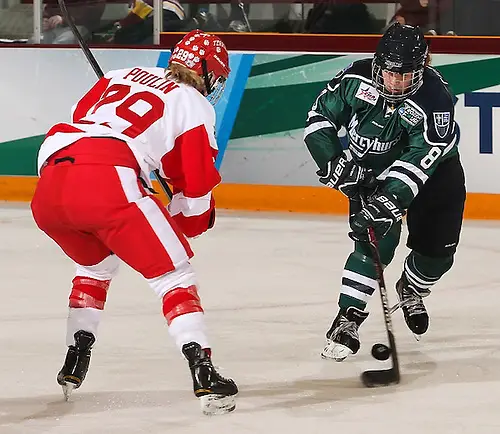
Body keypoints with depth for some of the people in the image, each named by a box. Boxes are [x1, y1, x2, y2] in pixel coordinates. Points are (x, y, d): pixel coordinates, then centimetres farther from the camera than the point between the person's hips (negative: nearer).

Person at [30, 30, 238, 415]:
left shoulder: (122, 77, 31)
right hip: (107, 181, -6)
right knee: (174, 274, 2)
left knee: (96, 263, 33)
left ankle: (74, 366, 30)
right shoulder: (195, 105, 15)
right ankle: (203, 373, -14)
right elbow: (196, 185, 12)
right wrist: (182, 224, 31)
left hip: (50, 182, 6)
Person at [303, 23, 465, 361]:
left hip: (433, 171, 0)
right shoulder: (356, 80, -23)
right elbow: (320, 117, -9)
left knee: (438, 248, 2)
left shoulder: (434, 99, -33)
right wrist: (335, 163, -20)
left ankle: (411, 289, 34)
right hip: (370, 170, 0)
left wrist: (389, 199, -48)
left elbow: (419, 160, -39)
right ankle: (348, 319, -14)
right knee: (377, 242, -18)